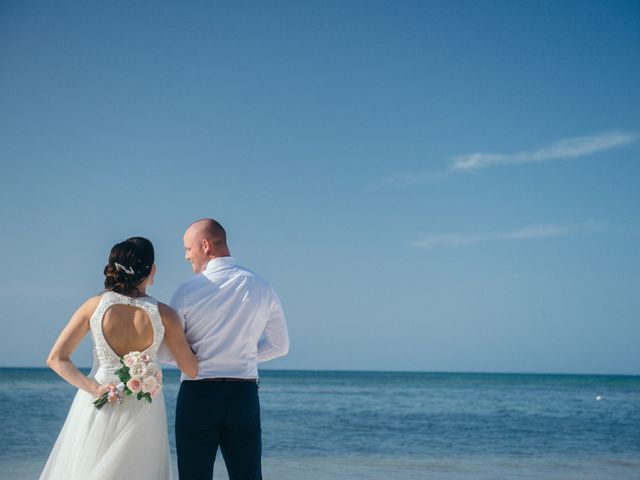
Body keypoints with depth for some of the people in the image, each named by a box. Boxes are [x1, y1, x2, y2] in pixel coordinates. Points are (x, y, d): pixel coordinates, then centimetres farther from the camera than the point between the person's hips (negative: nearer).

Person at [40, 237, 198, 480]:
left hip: (97, 405, 1)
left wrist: (93, 388, -11)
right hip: (142, 413, -1)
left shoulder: (95, 305, -7)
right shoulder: (164, 314, -12)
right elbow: (191, 369, -3)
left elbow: (56, 359, -7)